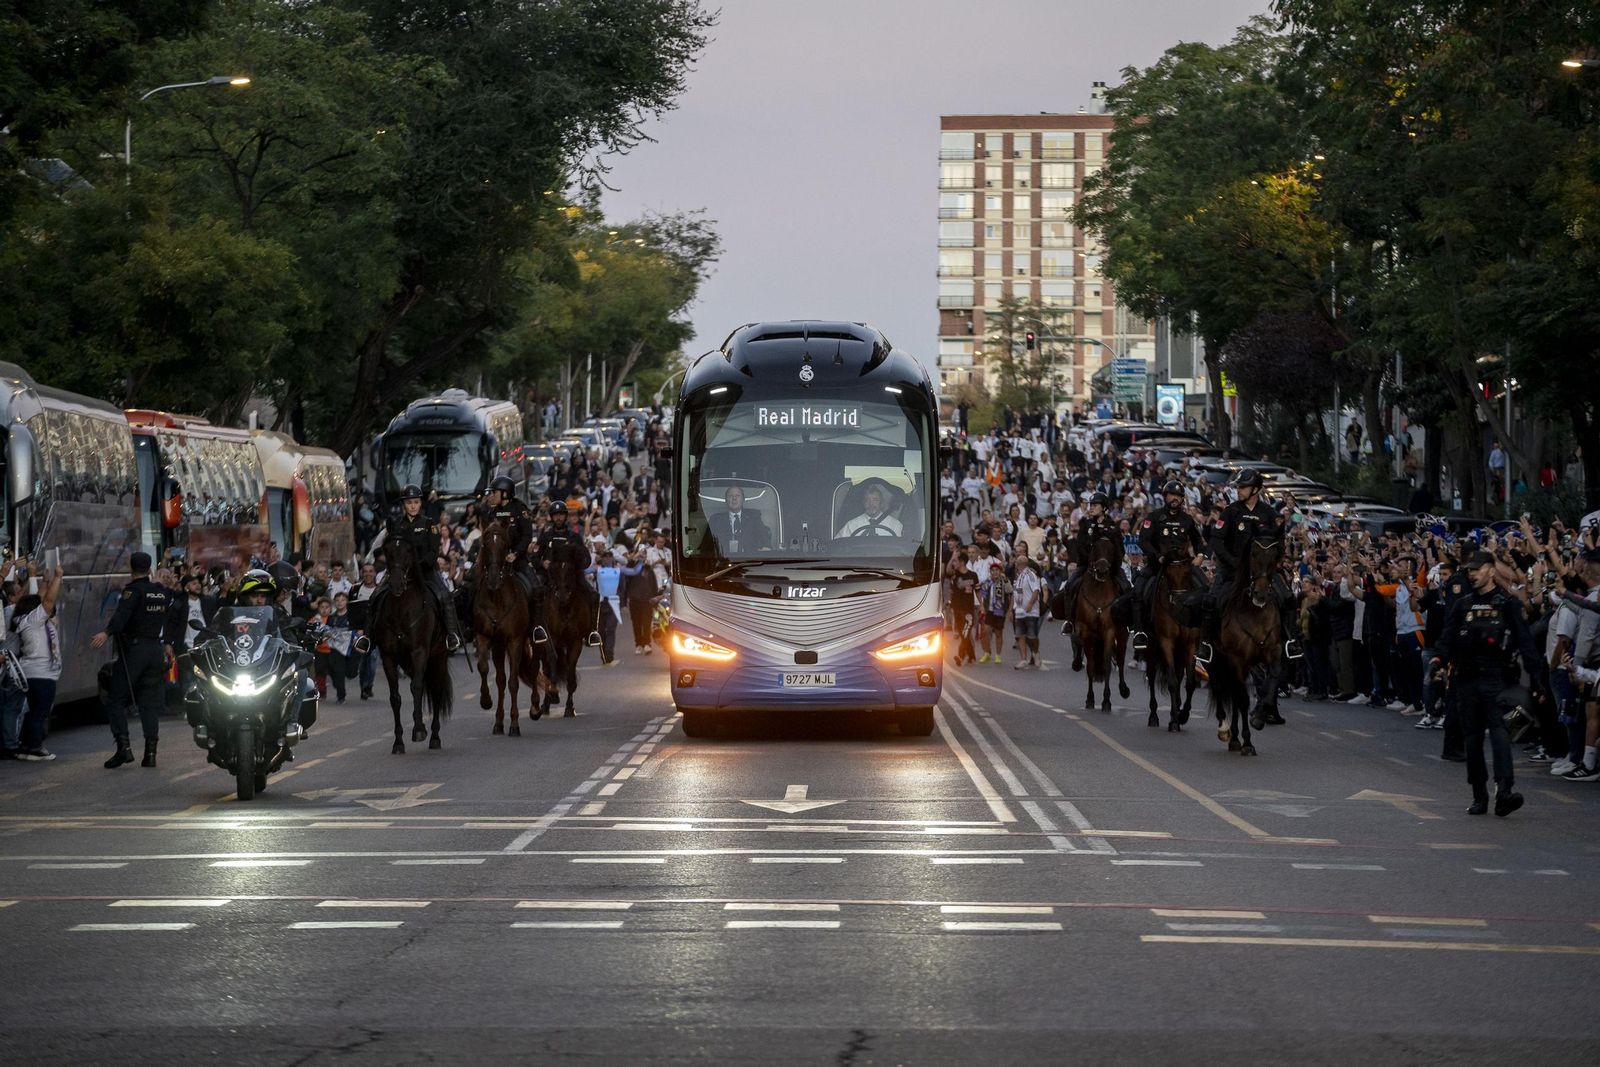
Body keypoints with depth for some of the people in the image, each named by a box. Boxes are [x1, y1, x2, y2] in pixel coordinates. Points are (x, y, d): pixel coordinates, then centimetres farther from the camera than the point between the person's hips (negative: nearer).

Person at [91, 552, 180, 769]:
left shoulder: (133, 590, -9)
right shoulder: (163, 592, 11)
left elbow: (122, 614, -26)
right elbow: (171, 619, 23)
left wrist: (107, 633, -37)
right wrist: (168, 643, 38)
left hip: (134, 647, -6)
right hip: (156, 649, 6)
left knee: (117, 700, 0)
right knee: (150, 702, 7)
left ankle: (123, 746, -14)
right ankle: (150, 752, 0)